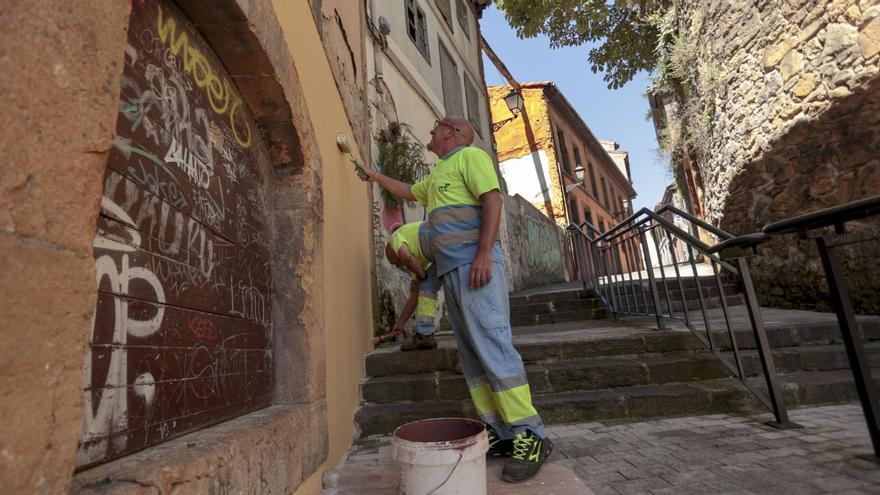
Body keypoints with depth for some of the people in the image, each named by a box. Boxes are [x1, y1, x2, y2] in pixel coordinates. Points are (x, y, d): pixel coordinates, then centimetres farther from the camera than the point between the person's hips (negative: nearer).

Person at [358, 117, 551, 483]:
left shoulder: (470, 156, 3)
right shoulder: (438, 175, 30)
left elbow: (492, 199, -11)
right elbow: (407, 191, 47)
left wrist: (484, 252, -22)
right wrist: (376, 176, 52)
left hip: (474, 265, -9)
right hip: (450, 271, 9)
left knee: (493, 346, -14)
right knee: (471, 355, 4)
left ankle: (530, 436, -7)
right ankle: (500, 434, 9)